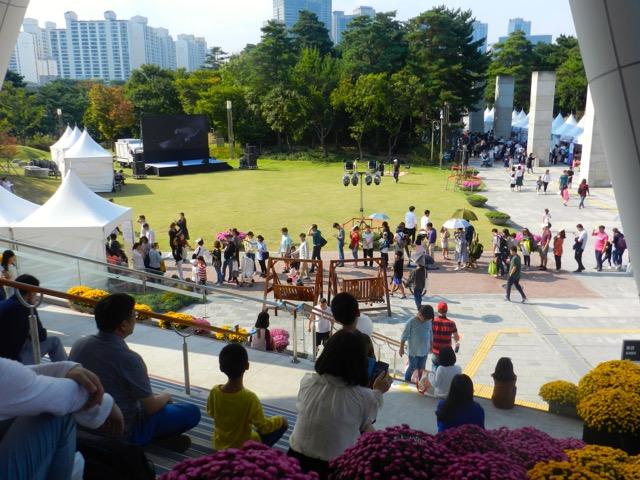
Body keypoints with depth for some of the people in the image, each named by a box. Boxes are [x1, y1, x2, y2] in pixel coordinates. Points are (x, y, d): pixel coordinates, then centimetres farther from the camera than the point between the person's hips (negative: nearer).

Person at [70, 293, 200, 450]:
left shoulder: (79, 344, -8)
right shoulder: (129, 358, -29)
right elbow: (150, 408, -18)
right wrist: (165, 396, 4)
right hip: (123, 430, -7)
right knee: (192, 412, 0)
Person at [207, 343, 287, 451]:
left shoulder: (214, 392, -18)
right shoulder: (250, 398, -32)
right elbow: (263, 426, -22)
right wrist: (280, 420, -4)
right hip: (243, 447, -5)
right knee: (282, 424, 5)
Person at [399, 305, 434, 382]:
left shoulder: (428, 321, -8)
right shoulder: (411, 322, -22)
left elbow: (430, 334, 7)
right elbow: (404, 336, -13)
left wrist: (431, 346, 15)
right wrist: (401, 348, -7)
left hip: (424, 350, 4)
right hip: (413, 351, -4)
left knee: (421, 368, 18)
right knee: (412, 368, 11)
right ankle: (407, 381, 34)